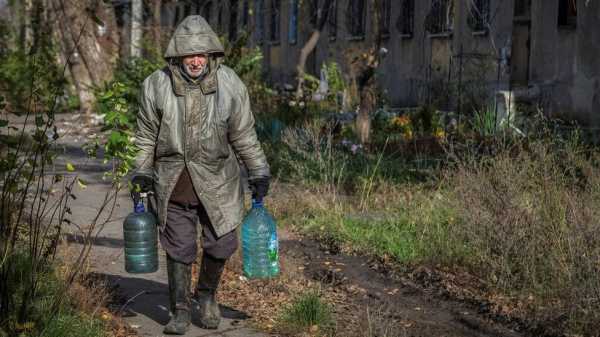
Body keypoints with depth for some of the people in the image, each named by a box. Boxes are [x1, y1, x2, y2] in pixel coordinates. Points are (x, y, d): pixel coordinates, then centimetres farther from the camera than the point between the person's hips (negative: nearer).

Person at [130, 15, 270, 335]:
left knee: (221, 243, 6)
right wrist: (142, 174, 4)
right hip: (172, 183, 0)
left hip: (216, 179, 0)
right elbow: (146, 136, 5)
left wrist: (258, 174, 1)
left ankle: (207, 293, 35)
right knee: (179, 249, 4)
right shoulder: (157, 85, -8)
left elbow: (244, 136, 1)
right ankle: (180, 311, 21)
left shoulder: (229, 84, -8)